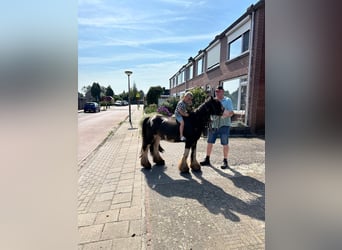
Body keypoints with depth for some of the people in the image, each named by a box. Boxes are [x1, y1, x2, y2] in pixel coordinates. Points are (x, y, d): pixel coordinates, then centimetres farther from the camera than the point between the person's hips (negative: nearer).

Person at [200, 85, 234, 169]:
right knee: (209, 142, 8)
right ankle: (207, 159, 20)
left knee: (225, 144, 4)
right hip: (213, 125, 4)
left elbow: (231, 113, -4)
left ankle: (225, 161, 17)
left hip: (224, 125, -4)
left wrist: (227, 114, -25)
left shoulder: (228, 100, 2)